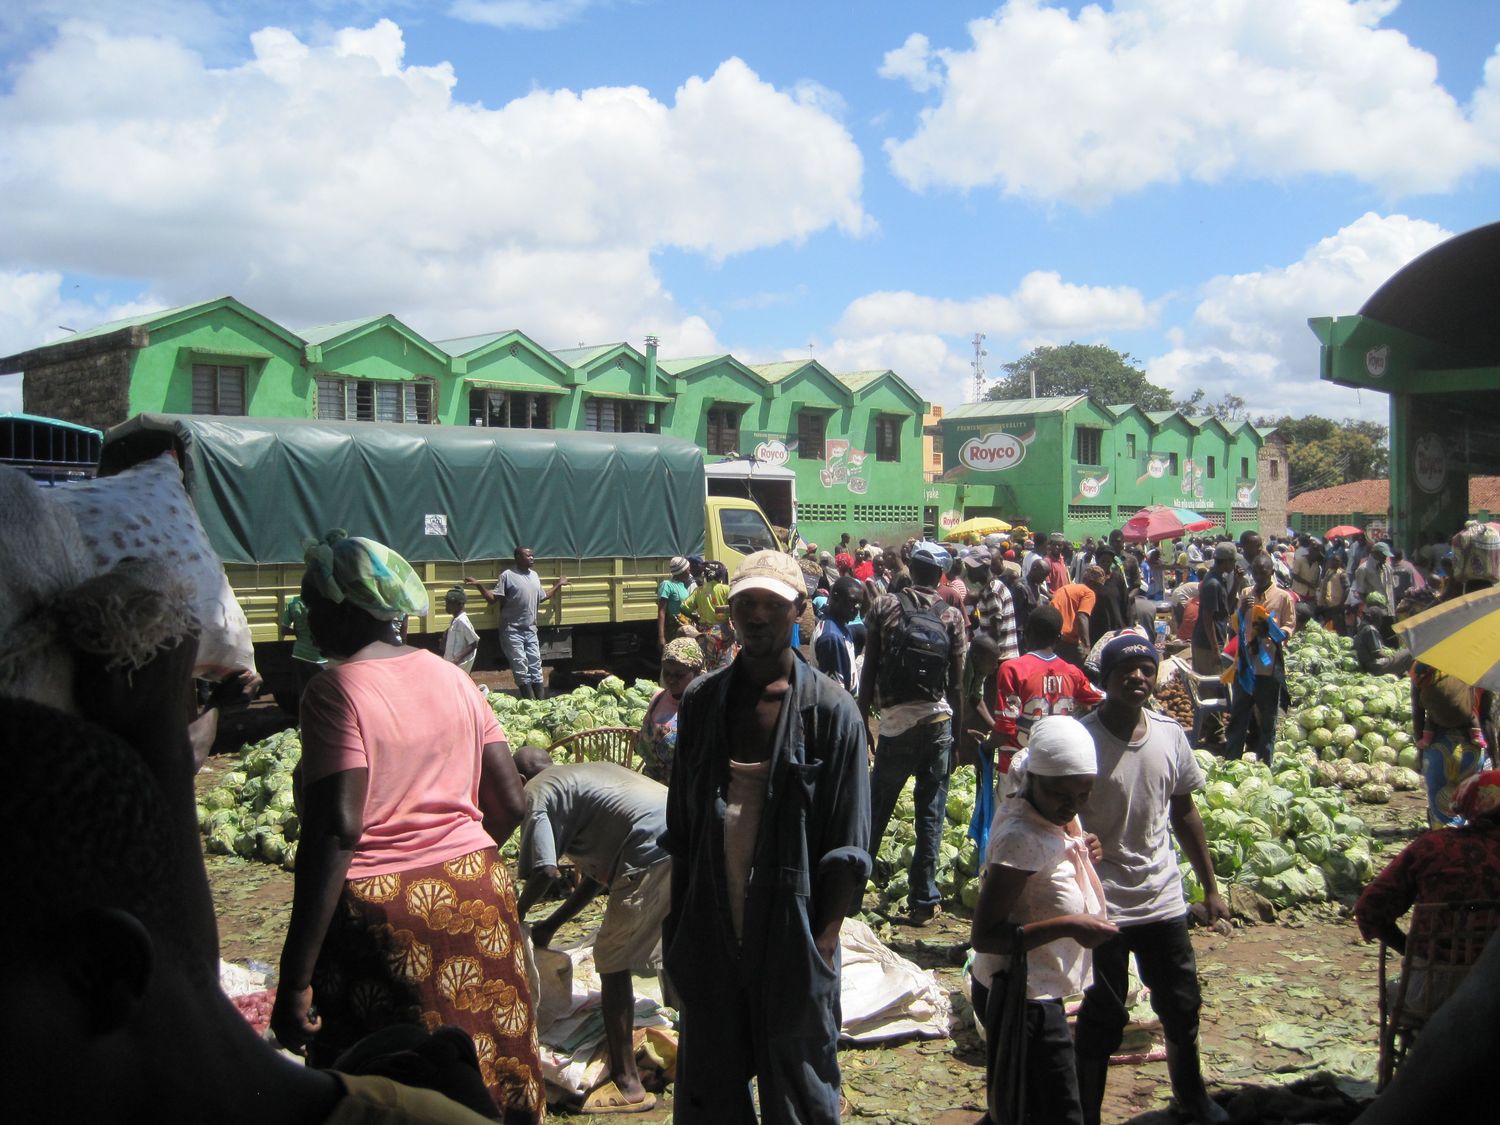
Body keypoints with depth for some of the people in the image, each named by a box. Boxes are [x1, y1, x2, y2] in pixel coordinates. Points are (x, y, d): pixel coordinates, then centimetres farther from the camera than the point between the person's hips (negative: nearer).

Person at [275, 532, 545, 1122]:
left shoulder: (336, 689, -11)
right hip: (478, 895, 6)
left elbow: (336, 828, -20)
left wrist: (296, 978, -18)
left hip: (380, 914, -6)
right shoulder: (451, 676, 7)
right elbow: (510, 803, 7)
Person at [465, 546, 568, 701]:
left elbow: (542, 598, 24)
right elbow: (492, 599, -9)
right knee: (521, 668, -5)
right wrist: (479, 586, -23)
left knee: (536, 666, 7)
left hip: (530, 630, 6)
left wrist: (558, 585, 29)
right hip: (512, 631, -6)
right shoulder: (507, 575, -7)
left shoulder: (534, 575, 14)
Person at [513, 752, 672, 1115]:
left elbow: (545, 872, -6)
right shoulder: (587, 773, 32)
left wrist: (517, 914, 14)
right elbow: (598, 869, 32)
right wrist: (552, 922, 36)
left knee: (612, 963, 5)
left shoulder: (537, 792, 7)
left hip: (653, 855, -9)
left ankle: (627, 1085, 10)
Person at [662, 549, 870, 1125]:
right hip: (711, 931, 4)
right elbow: (681, 825, 10)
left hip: (791, 934, -3)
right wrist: (678, 922, 9)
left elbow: (848, 844, -7)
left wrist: (824, 940, -11)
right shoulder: (701, 700, 4)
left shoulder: (829, 709, -8)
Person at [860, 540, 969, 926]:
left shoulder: (884, 606, -1)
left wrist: (861, 721, 5)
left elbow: (868, 672, -2)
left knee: (876, 811, 11)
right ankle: (923, 900, 11)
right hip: (938, 723, 1)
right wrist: (958, 735, 11)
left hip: (895, 723, -1)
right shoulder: (952, 617, 1)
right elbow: (956, 684, 2)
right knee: (930, 815, 7)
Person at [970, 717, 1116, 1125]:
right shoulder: (1022, 839, -27)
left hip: (1034, 994, 9)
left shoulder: (1058, 818, 0)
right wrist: (1067, 926, -31)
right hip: (1022, 997, -9)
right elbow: (984, 936, -28)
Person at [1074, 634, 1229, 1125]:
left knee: (1182, 1007, 20)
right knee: (1103, 1017, 6)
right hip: (1103, 904, -5)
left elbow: (1184, 813, 10)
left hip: (1163, 898, 5)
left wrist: (1210, 887, 13)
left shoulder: (1170, 734, -1)